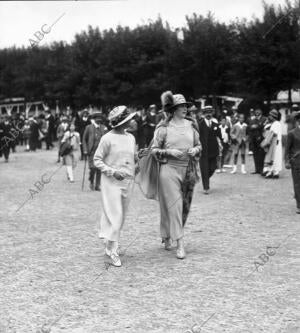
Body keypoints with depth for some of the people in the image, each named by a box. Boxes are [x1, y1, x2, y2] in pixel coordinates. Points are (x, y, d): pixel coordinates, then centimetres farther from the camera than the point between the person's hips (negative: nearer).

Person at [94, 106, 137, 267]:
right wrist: (112, 171, -16)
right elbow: (97, 160, -6)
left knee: (121, 217, 11)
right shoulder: (108, 138, -9)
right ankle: (113, 251, 0)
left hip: (128, 182, 6)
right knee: (114, 216, -7)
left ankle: (109, 245, 26)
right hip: (111, 182, -6)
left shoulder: (131, 137, 9)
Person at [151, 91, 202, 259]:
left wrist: (195, 150, -5)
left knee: (185, 207, 9)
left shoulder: (191, 125, 8)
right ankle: (180, 244, -5)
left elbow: (199, 145, 17)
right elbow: (154, 150, 0)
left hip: (188, 170, 4)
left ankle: (168, 236, 29)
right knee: (173, 206, -8)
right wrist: (170, 152, -15)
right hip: (169, 170, -4)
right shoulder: (163, 128, -3)